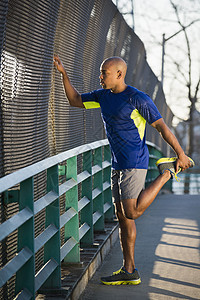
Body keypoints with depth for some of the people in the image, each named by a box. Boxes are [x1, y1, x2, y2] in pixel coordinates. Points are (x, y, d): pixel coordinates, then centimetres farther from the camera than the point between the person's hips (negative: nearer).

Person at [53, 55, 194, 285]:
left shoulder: (138, 99, -12)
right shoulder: (103, 95, 11)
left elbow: (161, 126, -11)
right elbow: (75, 100, 20)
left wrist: (180, 154, -12)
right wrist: (64, 73, 11)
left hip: (135, 163, -8)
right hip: (118, 165, 8)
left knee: (132, 213, -14)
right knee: (122, 217, 6)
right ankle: (129, 271, 9)